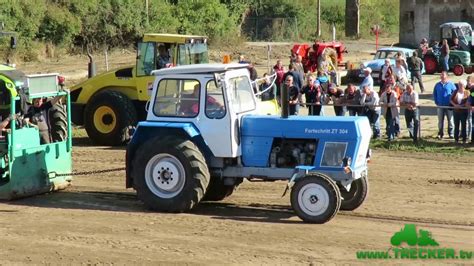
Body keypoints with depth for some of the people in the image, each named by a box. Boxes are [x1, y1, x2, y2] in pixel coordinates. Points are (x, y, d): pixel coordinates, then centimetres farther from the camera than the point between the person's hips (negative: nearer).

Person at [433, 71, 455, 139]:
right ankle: (440, 133, 14)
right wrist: (436, 102, 4)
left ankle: (451, 133, 10)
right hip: (440, 106, 3)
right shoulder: (437, 85, 6)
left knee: (450, 120, 2)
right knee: (440, 120, 6)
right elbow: (434, 94, 13)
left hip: (449, 106, -3)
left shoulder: (451, 84, -3)